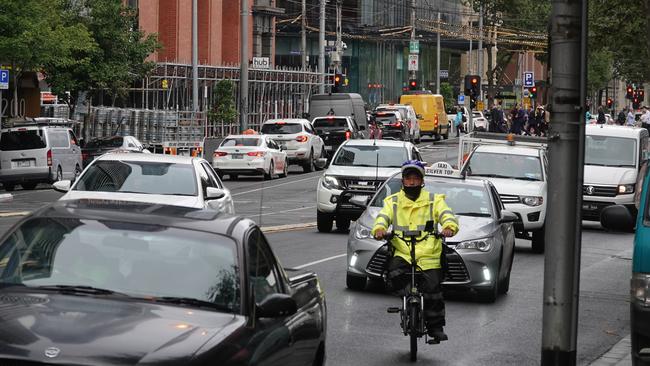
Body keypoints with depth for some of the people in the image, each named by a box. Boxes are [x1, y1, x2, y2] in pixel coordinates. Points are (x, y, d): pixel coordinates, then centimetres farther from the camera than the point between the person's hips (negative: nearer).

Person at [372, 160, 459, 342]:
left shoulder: (434, 200, 12)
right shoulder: (393, 201, 16)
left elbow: (447, 214, -3)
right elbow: (383, 217, 1)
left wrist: (449, 227, -27)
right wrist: (379, 229, -23)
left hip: (429, 255, -1)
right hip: (402, 253, 1)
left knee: (432, 290, -11)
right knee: (395, 273, -29)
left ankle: (435, 326, 5)